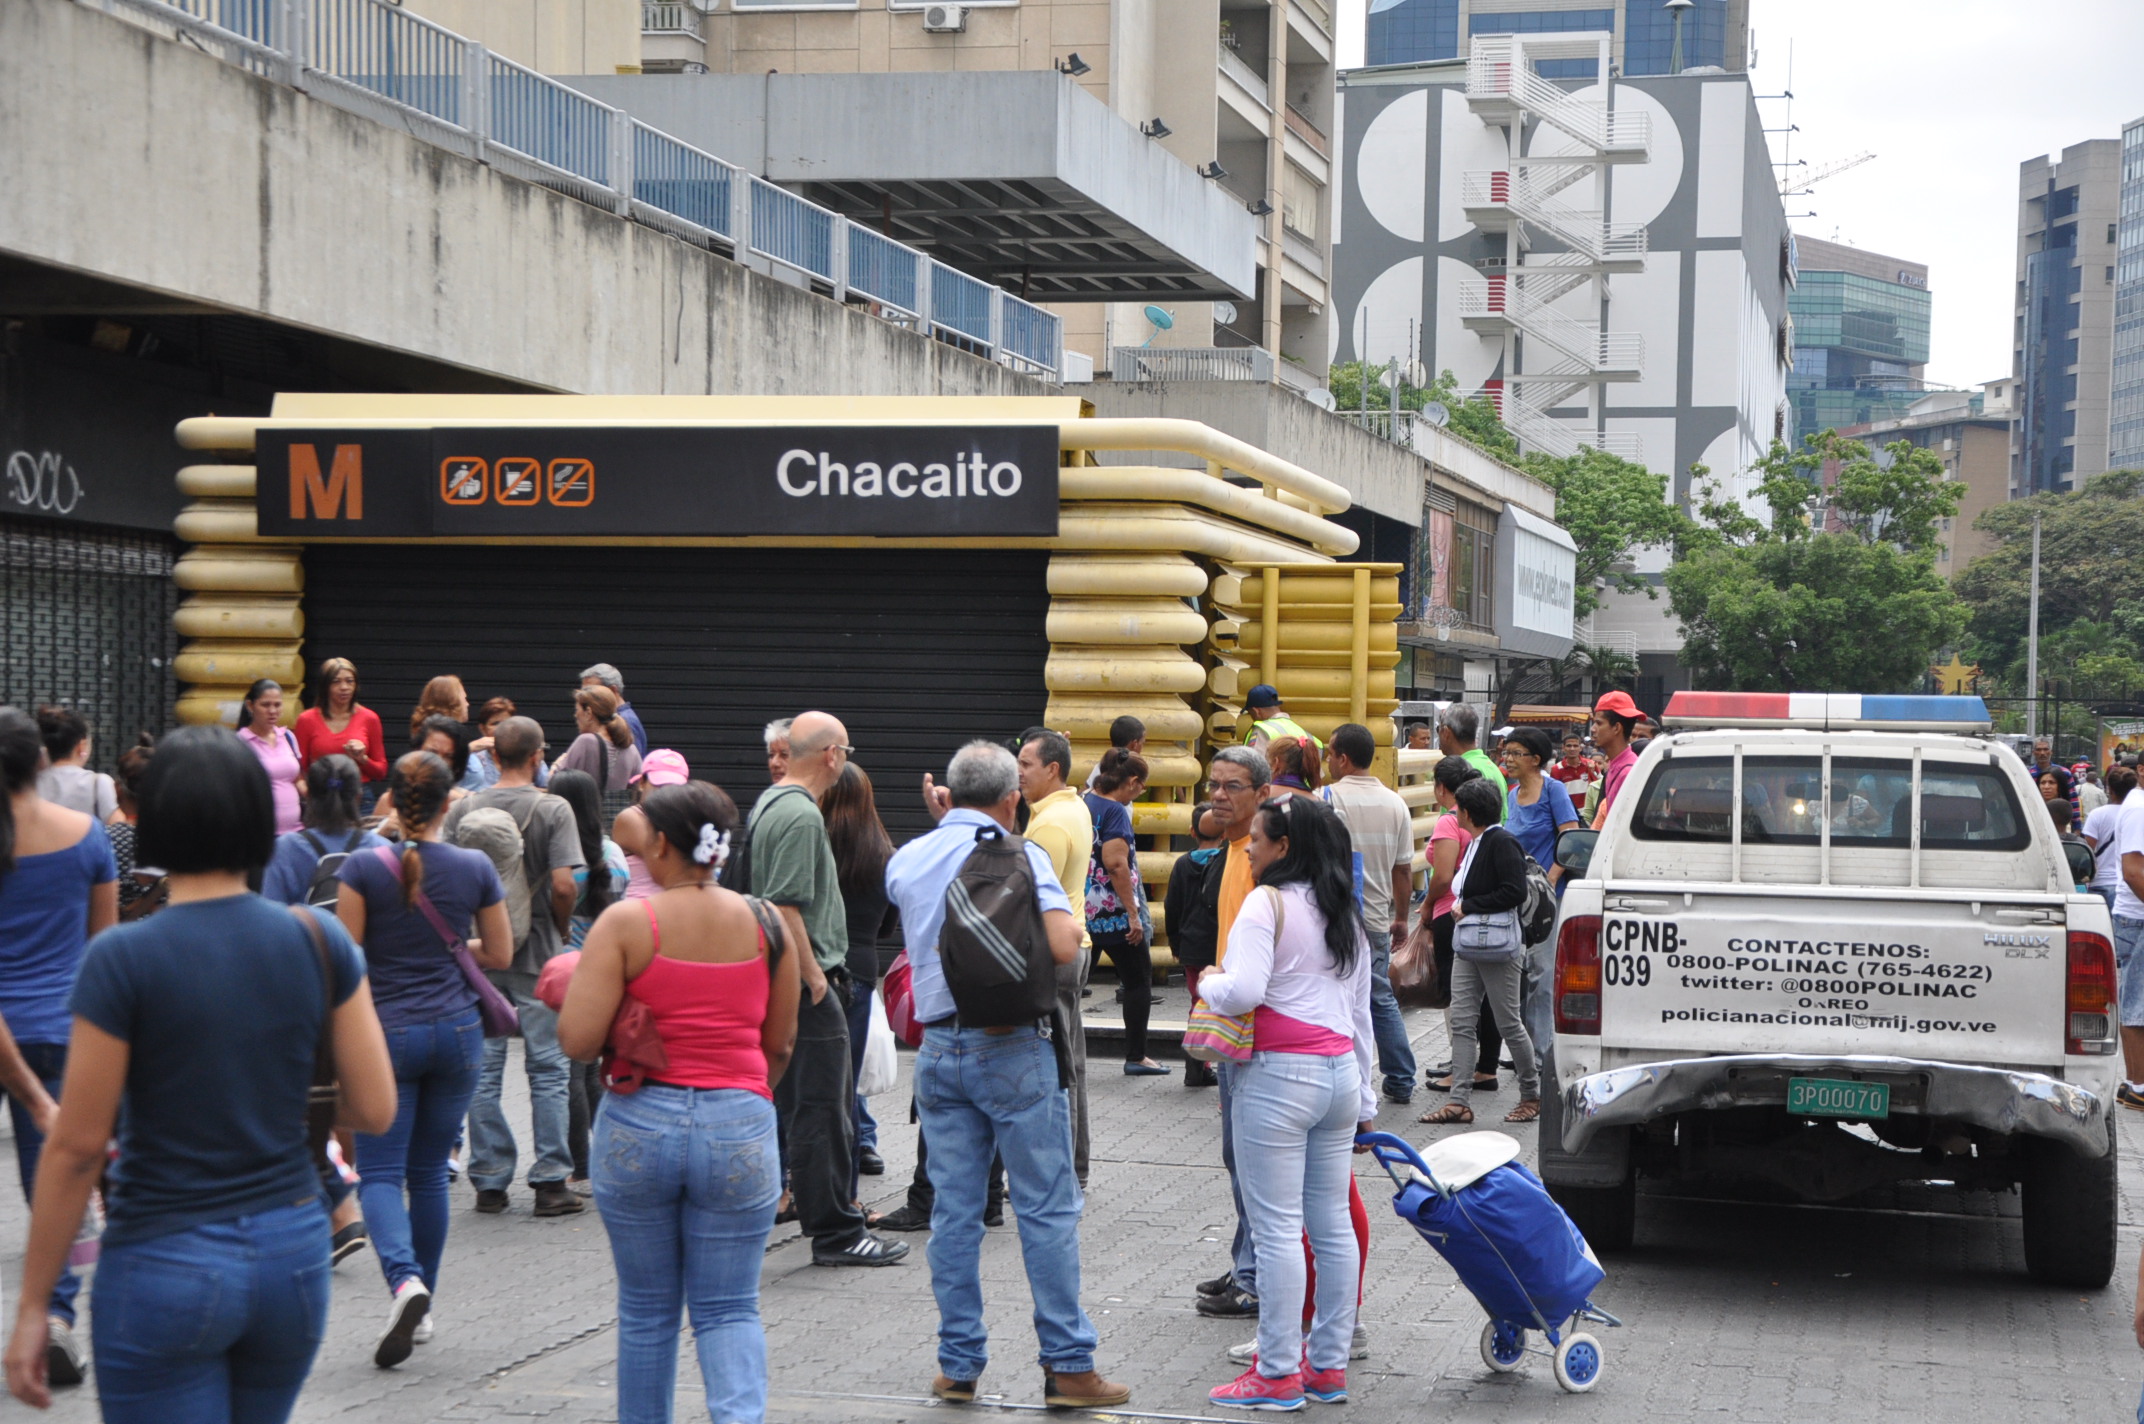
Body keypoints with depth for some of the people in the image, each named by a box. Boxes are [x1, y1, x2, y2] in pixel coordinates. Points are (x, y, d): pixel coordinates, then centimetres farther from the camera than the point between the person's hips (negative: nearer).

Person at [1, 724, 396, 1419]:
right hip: (293, 1251, 4)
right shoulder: (319, 941, -2)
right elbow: (374, 1110, 0)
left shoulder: (122, 959, -12)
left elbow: (77, 1147, -10)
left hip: (165, 1267, -4)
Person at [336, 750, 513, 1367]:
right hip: (457, 1032, 3)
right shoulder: (475, 867, 0)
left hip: (387, 1032, -3)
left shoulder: (364, 867, -8)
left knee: (380, 1171, -1)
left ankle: (404, 1279, -26)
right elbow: (501, 954, 8)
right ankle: (422, 1306, 20)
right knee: (429, 1170, 14)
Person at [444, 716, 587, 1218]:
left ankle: (489, 1181, 12)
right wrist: (559, 930, 2)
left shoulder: (463, 809, 0)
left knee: (483, 1069, 9)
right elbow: (564, 885, -17)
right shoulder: (552, 810, -10)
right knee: (547, 1068, 5)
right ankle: (550, 1181, 4)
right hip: (536, 951, -3)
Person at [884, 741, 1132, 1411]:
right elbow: (1062, 946, -19)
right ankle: (1068, 1366, 1)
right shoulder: (1019, 854, -8)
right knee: (1048, 1209, 0)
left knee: (954, 1210, 9)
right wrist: (1074, 921, 3)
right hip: (1015, 1047, -5)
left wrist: (942, 824, 30)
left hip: (938, 1048, 5)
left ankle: (958, 1364, 11)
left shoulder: (906, 860, 8)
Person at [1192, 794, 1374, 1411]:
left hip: (1279, 1076, -8)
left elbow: (1243, 992, -20)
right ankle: (1330, 1365, 16)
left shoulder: (1268, 902, -9)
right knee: (1333, 1225, 10)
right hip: (1340, 1072, 8)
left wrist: (1208, 982, 2)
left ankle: (1279, 1373, -1)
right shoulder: (1346, 915, 17)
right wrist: (1364, 1100, 26)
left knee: (1277, 1227, -4)